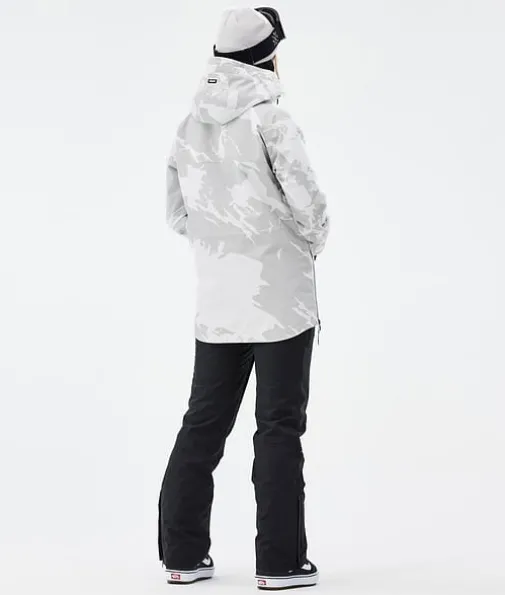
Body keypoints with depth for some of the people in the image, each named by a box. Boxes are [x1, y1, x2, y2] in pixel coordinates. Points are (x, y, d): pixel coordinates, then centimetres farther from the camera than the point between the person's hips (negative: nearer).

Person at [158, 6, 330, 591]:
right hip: (280, 298, -6)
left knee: (203, 423, 12)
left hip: (216, 304, 6)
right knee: (279, 429, 2)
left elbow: (177, 213, 14)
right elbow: (309, 204, -11)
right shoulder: (268, 119, -12)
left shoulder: (190, 125, 6)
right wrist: (311, 245, 8)